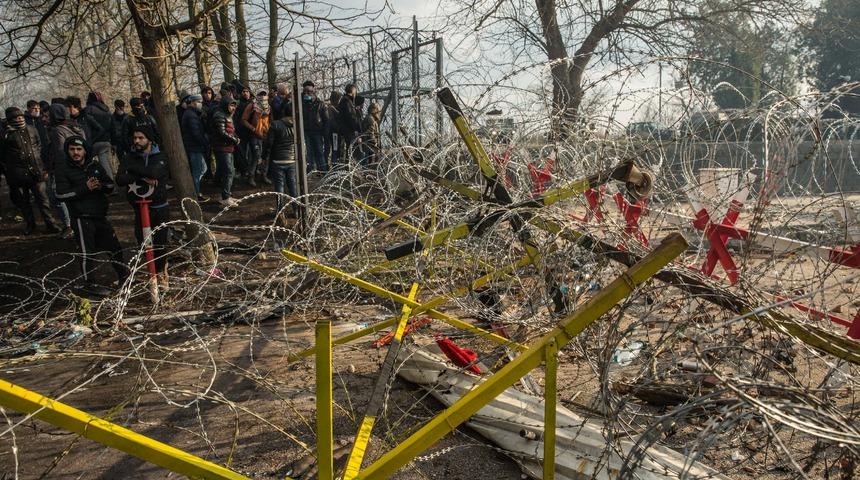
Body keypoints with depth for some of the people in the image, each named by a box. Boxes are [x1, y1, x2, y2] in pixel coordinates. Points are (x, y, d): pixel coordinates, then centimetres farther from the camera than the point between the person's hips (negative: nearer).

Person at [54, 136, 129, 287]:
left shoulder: (95, 165, 9)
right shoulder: (63, 169, -4)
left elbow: (110, 185, 9)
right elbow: (61, 195, -12)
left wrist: (101, 186, -13)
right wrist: (85, 188, -21)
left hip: (100, 215, 5)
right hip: (82, 218, -5)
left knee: (114, 247, 17)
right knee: (87, 252, -7)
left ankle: (124, 276, 35)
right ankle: (88, 284, 7)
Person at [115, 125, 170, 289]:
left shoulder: (160, 157, -5)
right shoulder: (130, 157, 2)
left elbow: (152, 172, -26)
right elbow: (120, 180, -11)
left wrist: (132, 168, -14)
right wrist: (143, 178, -22)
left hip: (159, 208, -2)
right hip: (139, 208, 3)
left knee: (160, 244, 0)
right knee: (143, 244, 4)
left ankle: (160, 273, 20)